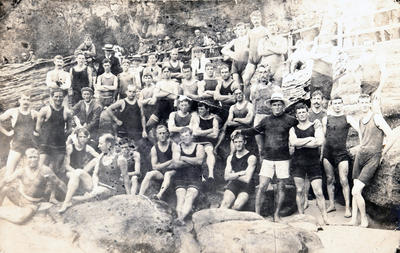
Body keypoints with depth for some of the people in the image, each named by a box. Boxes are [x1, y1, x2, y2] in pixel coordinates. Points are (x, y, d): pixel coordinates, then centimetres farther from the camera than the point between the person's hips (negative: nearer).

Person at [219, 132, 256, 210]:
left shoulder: (251, 158, -1)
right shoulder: (230, 157, 15)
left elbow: (247, 179, -8)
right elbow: (226, 177, 6)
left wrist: (233, 175, 1)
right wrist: (240, 173, -6)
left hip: (245, 187, -3)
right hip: (232, 185, 3)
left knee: (237, 206, -31)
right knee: (225, 203, -27)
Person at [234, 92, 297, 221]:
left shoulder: (289, 120, 0)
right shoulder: (266, 120, 8)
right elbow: (255, 130, 20)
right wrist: (240, 131, 13)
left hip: (283, 158, -1)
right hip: (267, 158, 1)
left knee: (281, 187, 7)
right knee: (261, 187, -5)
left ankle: (276, 214, 21)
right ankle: (257, 214, 3)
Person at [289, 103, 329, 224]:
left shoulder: (315, 125, 5)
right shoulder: (293, 129, 10)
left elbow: (319, 142, -12)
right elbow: (293, 142, -11)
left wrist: (301, 144, -8)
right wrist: (310, 139, -10)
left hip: (313, 162, -2)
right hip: (298, 162, 2)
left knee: (318, 192, -5)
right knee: (299, 190, 4)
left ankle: (325, 218, 1)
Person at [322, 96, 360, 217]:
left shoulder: (348, 118, 4)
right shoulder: (326, 119, 10)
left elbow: (359, 129, -8)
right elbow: (323, 136, 12)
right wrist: (321, 152, 10)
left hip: (341, 152, -3)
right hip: (328, 152, 3)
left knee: (344, 180, -6)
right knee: (330, 179, 8)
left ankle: (347, 208, 0)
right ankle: (332, 204, 19)